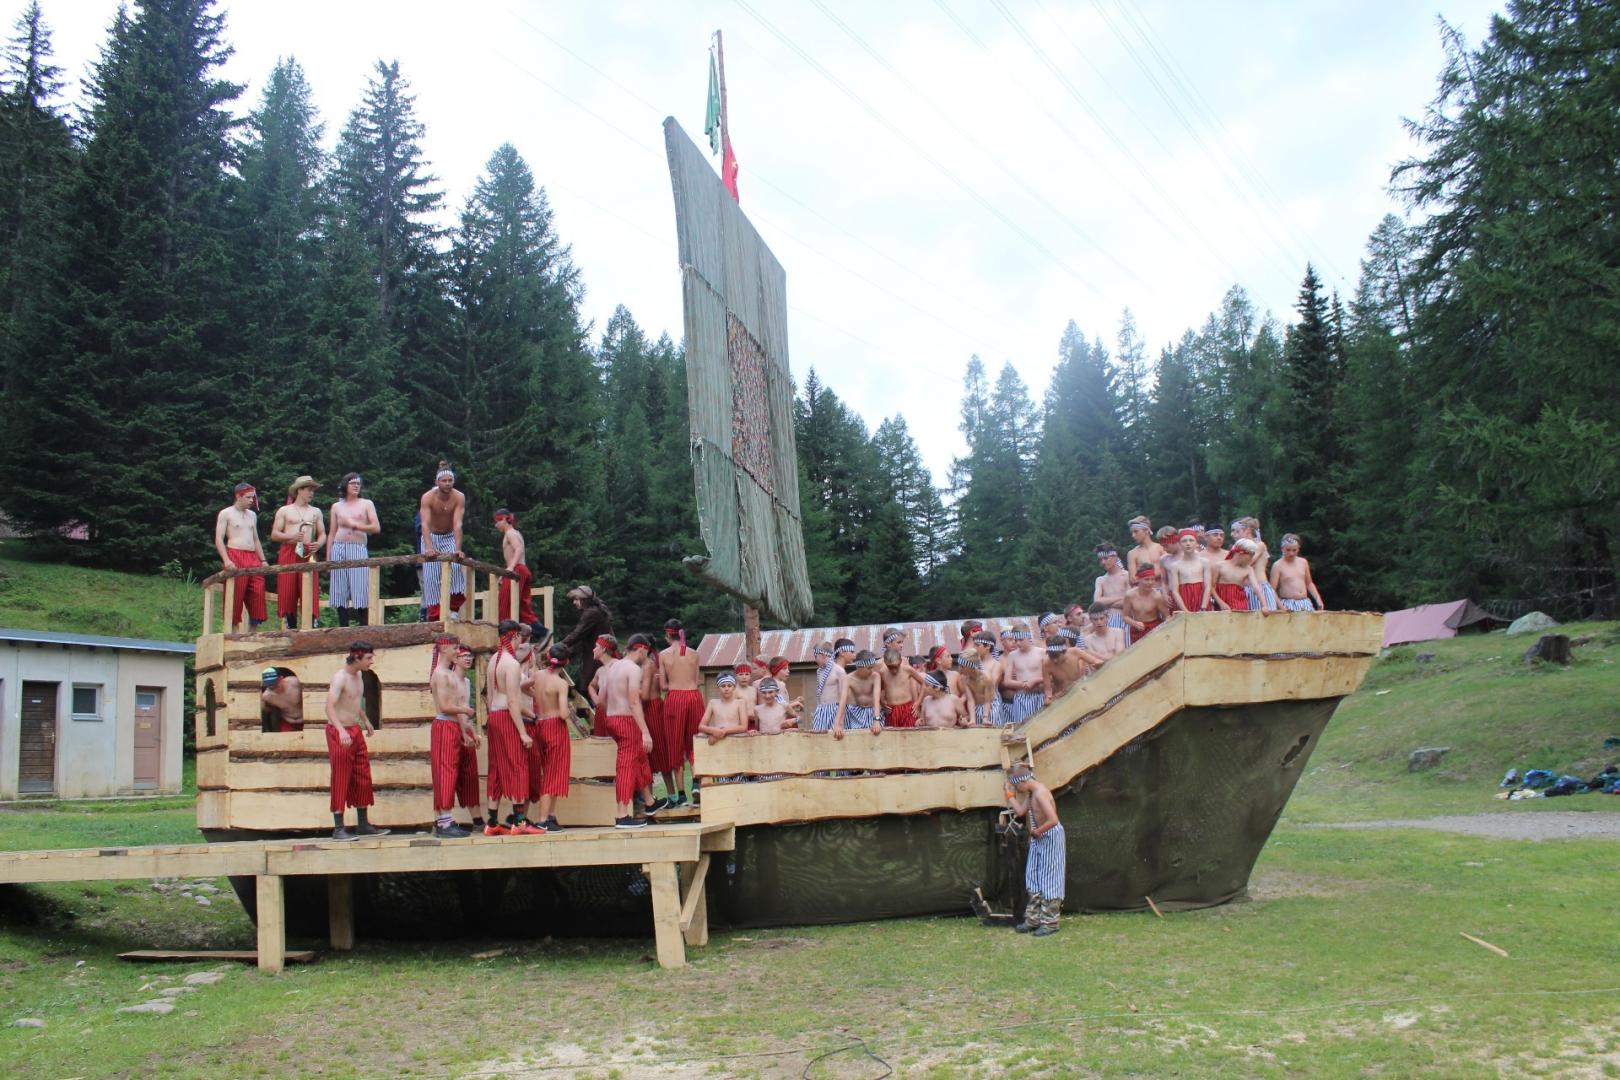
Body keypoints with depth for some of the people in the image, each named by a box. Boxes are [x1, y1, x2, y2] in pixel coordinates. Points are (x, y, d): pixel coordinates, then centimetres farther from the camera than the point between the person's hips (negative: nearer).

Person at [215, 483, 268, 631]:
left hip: (253, 559, 6)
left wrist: (263, 560, 14)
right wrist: (226, 560, -18)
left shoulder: (252, 515, 20)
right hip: (234, 557, -6)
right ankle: (234, 633, -5)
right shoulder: (226, 513, 2)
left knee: (257, 597, -2)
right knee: (235, 598, -7)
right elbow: (218, 539, -5)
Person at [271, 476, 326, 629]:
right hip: (288, 553, -1)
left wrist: (318, 544, -7)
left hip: (308, 555, 1)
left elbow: (322, 534, 16)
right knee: (288, 593, -5)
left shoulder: (316, 512, 17)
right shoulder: (284, 511, 10)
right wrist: (291, 537, -12)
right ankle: (291, 627, 0)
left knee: (310, 593, -8)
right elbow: (274, 534, 6)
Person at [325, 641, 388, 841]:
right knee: (341, 780, -5)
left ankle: (363, 824, 18)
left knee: (363, 779, 10)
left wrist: (366, 721, 37)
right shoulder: (340, 677, -17)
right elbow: (330, 707, -29)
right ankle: (338, 828, 0)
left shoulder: (358, 676, 11)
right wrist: (341, 731, -41)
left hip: (356, 732, 9)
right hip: (340, 733, -9)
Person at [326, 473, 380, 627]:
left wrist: (355, 525, -7)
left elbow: (376, 528, 2)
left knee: (360, 593, -9)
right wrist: (328, 557, 6)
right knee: (340, 593, -1)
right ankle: (343, 630, 3)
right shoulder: (336, 506, 15)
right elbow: (331, 533, 14)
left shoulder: (366, 504, 11)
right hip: (338, 549, 2)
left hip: (358, 550, -2)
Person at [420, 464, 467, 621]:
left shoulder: (459, 497, -20)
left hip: (450, 537, 1)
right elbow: (425, 524, -33)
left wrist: (458, 549, -40)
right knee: (432, 576, -6)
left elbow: (458, 524, -28)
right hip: (431, 537, -1)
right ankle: (434, 617, -2)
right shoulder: (428, 497, -22)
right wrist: (429, 548, -47)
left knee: (456, 567, -22)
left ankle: (454, 608, -14)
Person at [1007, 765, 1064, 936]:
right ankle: (1033, 919, 20)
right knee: (1033, 878, 13)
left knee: (1049, 880, -3)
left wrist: (1037, 832, -19)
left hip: (1051, 837, -10)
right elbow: (1020, 811, 9)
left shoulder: (1040, 793, -25)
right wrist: (1009, 794, 9)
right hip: (1039, 838, 10)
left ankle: (1050, 923, 5)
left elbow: (1053, 820, -32)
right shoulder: (1030, 792, 5)